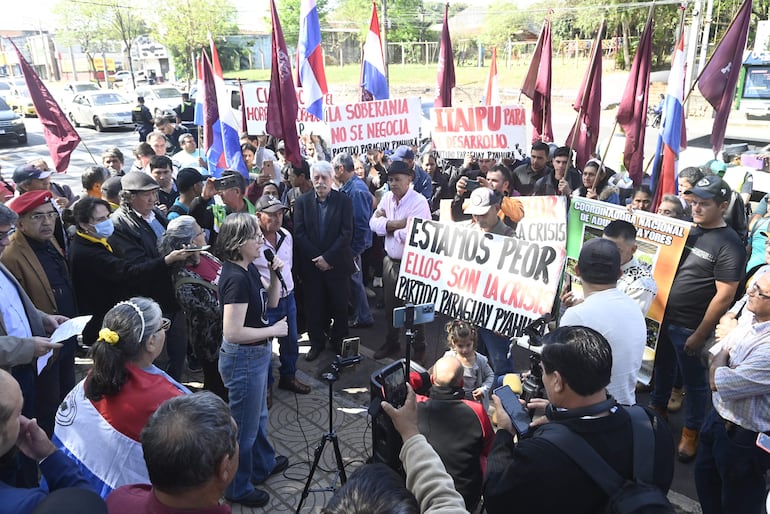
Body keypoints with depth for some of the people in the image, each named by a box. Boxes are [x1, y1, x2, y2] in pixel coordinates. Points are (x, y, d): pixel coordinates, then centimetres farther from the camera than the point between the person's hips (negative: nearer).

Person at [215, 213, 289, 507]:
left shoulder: (249, 269, 1)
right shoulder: (236, 278, -27)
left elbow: (271, 301, 12)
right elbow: (232, 332, -30)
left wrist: (275, 275, -5)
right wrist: (273, 330, -20)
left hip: (256, 354, 9)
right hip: (243, 358, -9)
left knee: (258, 416, 28)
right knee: (244, 425, 10)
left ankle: (263, 464, 49)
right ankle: (238, 488, 31)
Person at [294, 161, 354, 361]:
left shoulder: (344, 201, -3)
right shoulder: (302, 201, 2)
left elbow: (347, 233, -9)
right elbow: (299, 233, -3)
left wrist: (327, 258, -15)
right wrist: (316, 258, -12)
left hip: (337, 264, -1)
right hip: (311, 264, 1)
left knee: (339, 305, 9)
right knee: (313, 305, 9)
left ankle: (339, 341, 27)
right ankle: (316, 342, 25)